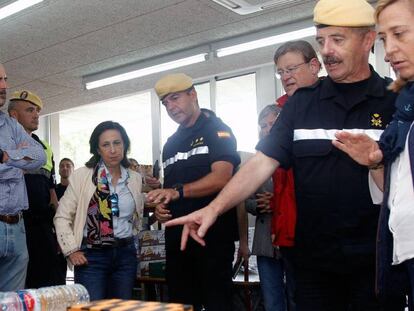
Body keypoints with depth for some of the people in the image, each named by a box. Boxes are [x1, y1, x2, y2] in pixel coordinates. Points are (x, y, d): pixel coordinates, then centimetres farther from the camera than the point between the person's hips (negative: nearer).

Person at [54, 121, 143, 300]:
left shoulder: (135, 178, 6)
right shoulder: (81, 176, -4)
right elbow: (62, 217, -2)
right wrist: (71, 250, -8)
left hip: (126, 254, 4)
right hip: (92, 255, -4)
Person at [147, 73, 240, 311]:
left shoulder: (217, 131, -2)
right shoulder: (171, 144, 20)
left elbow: (221, 178, -16)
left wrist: (177, 192, -25)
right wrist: (160, 206, 2)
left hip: (213, 235, -7)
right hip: (177, 236, 7)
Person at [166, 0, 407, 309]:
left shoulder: (396, 101, 0)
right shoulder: (302, 102, 6)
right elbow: (263, 162, -1)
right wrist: (214, 208, -13)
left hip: (377, 260, -1)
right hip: (314, 258, 2)